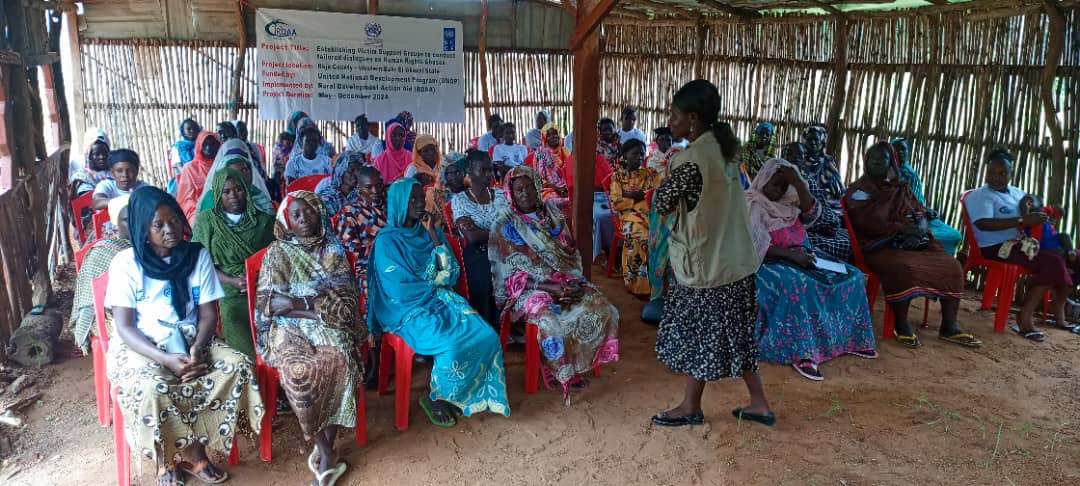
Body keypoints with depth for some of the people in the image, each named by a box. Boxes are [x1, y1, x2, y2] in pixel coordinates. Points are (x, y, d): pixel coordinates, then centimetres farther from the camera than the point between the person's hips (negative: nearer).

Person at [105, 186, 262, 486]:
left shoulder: (198, 256, 0)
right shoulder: (126, 263, -7)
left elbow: (208, 314, 0)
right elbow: (124, 327, -11)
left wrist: (198, 348, -21)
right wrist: (166, 359, -26)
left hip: (189, 340, 3)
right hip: (139, 346, -3)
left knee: (238, 367, -23)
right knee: (151, 389, -35)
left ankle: (187, 450, -11)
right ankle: (170, 456, -8)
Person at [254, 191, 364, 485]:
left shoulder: (333, 249, 11)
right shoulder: (277, 253, 5)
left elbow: (345, 297, 4)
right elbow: (269, 303, -6)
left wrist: (298, 301, -10)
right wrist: (320, 308, -12)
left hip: (329, 325, 2)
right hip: (289, 326, -1)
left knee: (339, 360, -30)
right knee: (299, 368, -31)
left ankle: (323, 450, -17)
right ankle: (327, 453, -14)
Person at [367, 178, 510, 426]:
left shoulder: (429, 230, 9)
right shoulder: (387, 241, -8)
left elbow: (451, 273, 2)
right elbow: (399, 290, -13)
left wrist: (434, 236, -7)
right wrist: (435, 288, -2)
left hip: (440, 300, 6)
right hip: (409, 309, -6)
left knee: (485, 336, -18)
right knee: (452, 344, -30)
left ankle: (470, 393, 0)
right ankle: (436, 399, -5)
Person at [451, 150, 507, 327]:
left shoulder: (500, 195, 14)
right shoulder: (460, 200, 1)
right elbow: (472, 237, -11)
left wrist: (481, 232, -8)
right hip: (476, 260, -3)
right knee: (483, 308, -14)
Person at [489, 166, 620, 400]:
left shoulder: (552, 214, 8)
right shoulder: (505, 224, -6)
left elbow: (572, 253, 10)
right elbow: (512, 273, -11)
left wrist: (575, 282, -10)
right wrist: (550, 288, -20)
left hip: (564, 280, 5)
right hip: (529, 288, -5)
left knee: (602, 310, -17)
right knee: (552, 320, -34)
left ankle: (580, 364, 0)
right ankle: (559, 372, -6)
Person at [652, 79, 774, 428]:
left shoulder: (692, 159, -22)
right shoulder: (724, 149, 6)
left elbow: (662, 204, -12)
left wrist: (670, 172, 1)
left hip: (705, 264, -8)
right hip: (737, 259, 8)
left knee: (697, 336, 9)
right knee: (733, 333, 19)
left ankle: (691, 408, 27)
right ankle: (759, 404, 28)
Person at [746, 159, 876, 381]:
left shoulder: (786, 200, 15)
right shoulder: (752, 205, -8)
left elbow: (808, 207, -3)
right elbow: (758, 246, -18)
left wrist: (797, 181, -16)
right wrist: (792, 255, -27)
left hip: (802, 254, 8)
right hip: (772, 261, -8)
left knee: (852, 276, -4)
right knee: (801, 286, -38)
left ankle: (848, 338, 3)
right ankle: (802, 354, -34)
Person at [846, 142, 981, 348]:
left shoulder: (902, 189, 23)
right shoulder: (858, 190, 5)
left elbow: (920, 214, 13)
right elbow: (864, 221, -10)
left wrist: (916, 231, -11)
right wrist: (899, 227, -17)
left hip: (911, 242, 6)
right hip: (879, 245, -6)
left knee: (951, 266, -13)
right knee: (903, 268, -36)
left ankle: (949, 327, -10)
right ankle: (902, 325, -18)